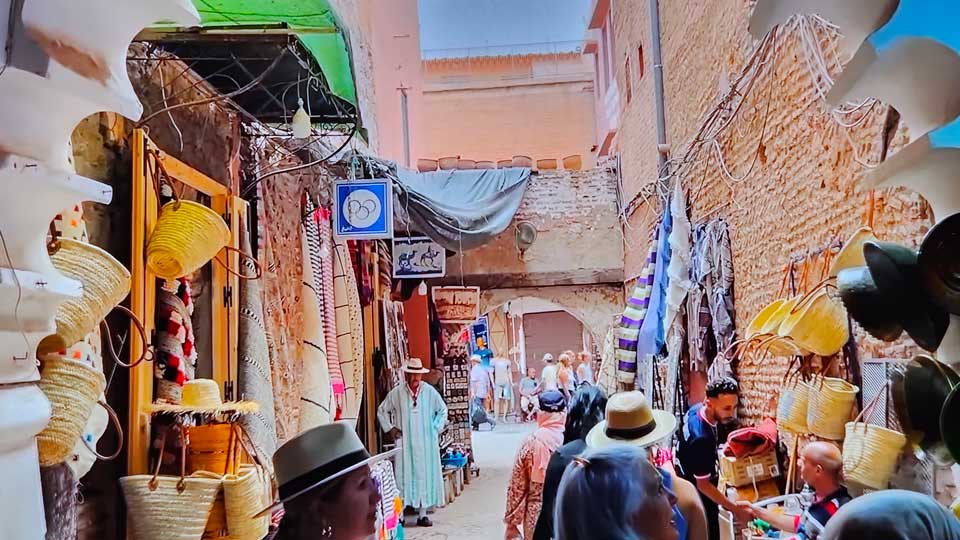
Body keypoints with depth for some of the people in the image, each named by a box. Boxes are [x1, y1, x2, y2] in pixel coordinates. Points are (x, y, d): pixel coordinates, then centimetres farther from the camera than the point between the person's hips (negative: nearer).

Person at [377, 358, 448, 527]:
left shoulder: (430, 392, -2)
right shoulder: (396, 393, -2)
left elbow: (442, 410, 11)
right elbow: (382, 411, 10)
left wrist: (436, 428, 4)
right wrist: (390, 429, 3)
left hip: (426, 443, 1)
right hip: (404, 443, -1)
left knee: (425, 475, 4)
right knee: (404, 475, -1)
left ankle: (422, 514, 13)